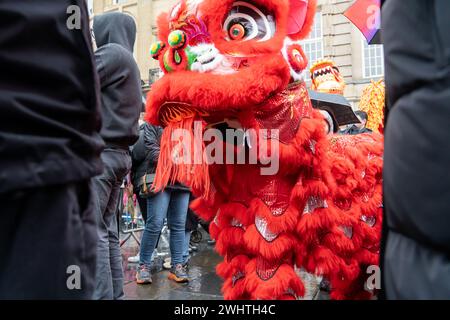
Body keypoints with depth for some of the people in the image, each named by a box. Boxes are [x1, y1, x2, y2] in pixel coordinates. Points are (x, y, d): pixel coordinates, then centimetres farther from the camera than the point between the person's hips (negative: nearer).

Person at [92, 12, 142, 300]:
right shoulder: (129, 63, 24)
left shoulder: (112, 53, -3)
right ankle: (115, 294, 15)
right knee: (107, 231, 10)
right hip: (118, 153, 9)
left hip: (100, 153, -9)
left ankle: (102, 296, -5)